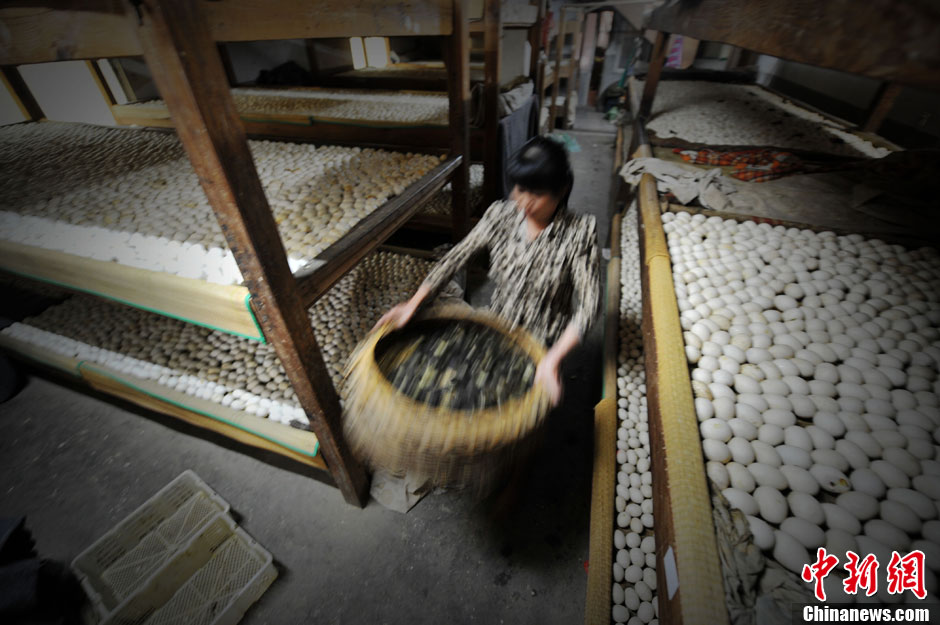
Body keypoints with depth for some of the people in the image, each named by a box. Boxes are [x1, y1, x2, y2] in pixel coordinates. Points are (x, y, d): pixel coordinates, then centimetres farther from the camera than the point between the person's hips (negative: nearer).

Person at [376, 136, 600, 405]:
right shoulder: (501, 214, -12)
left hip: (543, 344, -2)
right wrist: (413, 303, -21)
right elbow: (456, 257, -12)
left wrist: (552, 360, -36)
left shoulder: (578, 231, -20)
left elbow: (588, 303, -25)